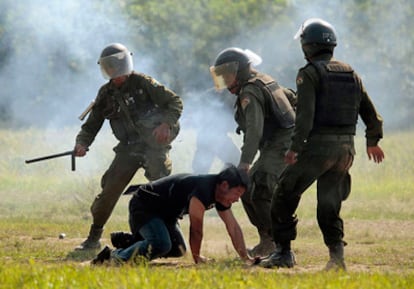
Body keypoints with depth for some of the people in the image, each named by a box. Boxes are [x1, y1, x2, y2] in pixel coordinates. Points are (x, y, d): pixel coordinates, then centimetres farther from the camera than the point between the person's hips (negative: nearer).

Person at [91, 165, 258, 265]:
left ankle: (127, 240, 23)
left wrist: (245, 258, -1)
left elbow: (233, 227, 4)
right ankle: (114, 256, -19)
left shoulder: (221, 193, 0)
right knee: (161, 245, -31)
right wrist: (197, 257, -14)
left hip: (164, 213, 10)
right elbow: (196, 227, -25)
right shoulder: (203, 188, -30)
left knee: (178, 250, 17)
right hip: (143, 206, -10)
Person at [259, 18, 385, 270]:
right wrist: (373, 142, 31)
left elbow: (305, 115, -18)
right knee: (328, 204, 12)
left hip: (318, 146, -6)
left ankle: (284, 252, 5)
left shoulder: (310, 73, -7)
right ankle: (336, 252, -4)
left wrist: (295, 147, -17)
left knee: (285, 196, 6)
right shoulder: (350, 73, 13)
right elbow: (370, 111, 17)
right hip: (346, 147, 6)